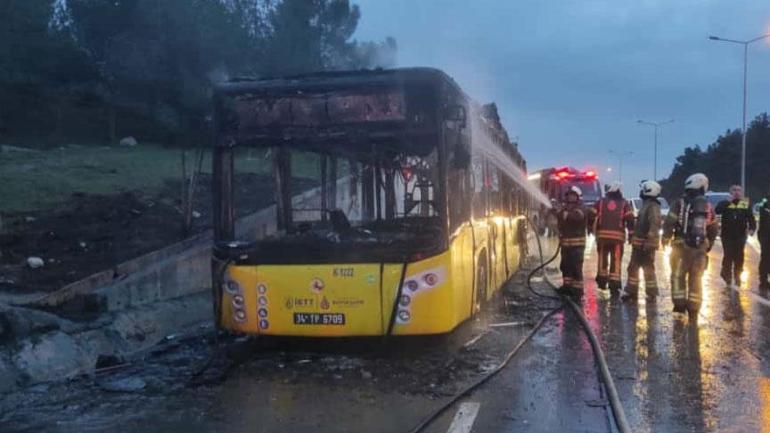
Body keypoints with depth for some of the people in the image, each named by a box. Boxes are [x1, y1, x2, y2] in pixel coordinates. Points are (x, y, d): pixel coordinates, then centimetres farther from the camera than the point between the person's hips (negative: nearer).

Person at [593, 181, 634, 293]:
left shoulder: (601, 202, 9)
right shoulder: (624, 204, 6)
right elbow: (630, 220, -2)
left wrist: (593, 230, 13)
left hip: (602, 234, 1)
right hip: (618, 236, -1)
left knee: (602, 258, 16)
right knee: (616, 261, 1)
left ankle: (602, 281, 22)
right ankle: (614, 285, -2)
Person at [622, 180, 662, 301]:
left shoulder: (652, 206, -16)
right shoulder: (646, 204, 16)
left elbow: (654, 225, -25)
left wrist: (649, 243, -28)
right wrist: (634, 238, 23)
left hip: (646, 244, -10)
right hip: (639, 243, 10)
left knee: (648, 268, -1)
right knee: (633, 267, 13)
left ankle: (651, 293, 8)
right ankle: (631, 291, 19)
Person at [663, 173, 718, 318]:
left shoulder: (680, 203, -7)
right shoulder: (708, 206, 8)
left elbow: (669, 223, -10)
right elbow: (713, 230, 13)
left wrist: (666, 237, 6)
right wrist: (708, 245, 25)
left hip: (682, 245, -4)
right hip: (700, 247, 4)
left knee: (678, 275, 7)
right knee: (696, 278, 10)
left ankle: (679, 303, 1)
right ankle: (693, 308, 10)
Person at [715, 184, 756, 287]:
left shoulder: (746, 204, 8)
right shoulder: (725, 203, 2)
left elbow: (751, 219, 2)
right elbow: (717, 210, -19)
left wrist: (752, 228, -16)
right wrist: (729, 201, -19)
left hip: (740, 236, 2)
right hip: (727, 235, -2)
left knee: (739, 257, 7)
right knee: (728, 256, -4)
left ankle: (737, 278, 19)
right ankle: (727, 276, 13)